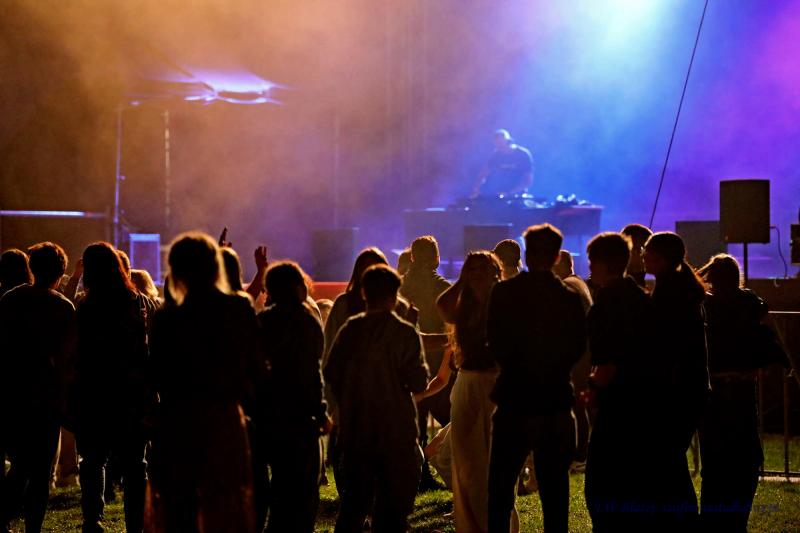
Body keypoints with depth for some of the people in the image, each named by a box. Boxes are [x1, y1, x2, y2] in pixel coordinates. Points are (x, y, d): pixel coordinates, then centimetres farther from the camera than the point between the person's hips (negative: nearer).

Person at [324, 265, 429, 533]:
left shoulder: (349, 330, 1)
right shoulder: (405, 333, -11)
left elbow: (331, 374, 4)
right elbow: (418, 382, -13)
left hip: (355, 428, 4)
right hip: (395, 429, -4)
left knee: (354, 500, 14)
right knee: (393, 503, 3)